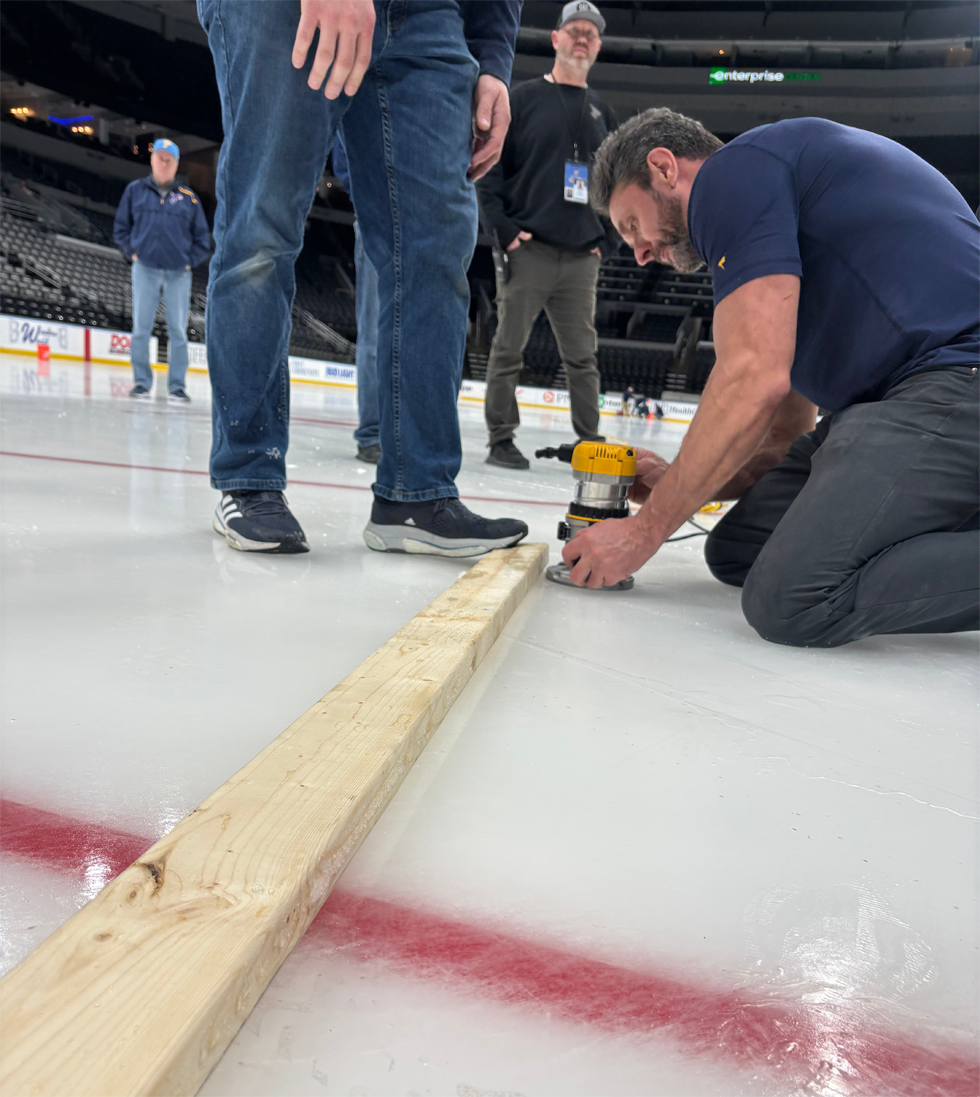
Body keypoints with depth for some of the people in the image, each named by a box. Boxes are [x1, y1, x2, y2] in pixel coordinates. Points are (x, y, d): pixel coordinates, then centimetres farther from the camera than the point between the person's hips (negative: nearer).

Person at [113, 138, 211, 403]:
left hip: (178, 273, 0)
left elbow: (202, 237, 11)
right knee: (141, 328, 0)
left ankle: (176, 386, 5)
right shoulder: (135, 190, 8)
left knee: (178, 331, 0)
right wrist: (132, 251, 2)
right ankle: (141, 382, 7)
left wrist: (190, 261, 1)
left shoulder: (188, 197, 6)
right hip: (145, 269, 0)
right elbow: (120, 227, 15)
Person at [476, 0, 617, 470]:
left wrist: (605, 239, 9)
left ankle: (591, 442, 10)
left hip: (581, 258, 4)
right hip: (526, 250, -3)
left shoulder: (603, 113, 19)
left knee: (581, 356, 4)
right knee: (509, 348, -2)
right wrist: (502, 228, -10)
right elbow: (489, 167, 0)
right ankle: (501, 439, 7)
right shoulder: (523, 98, 6)